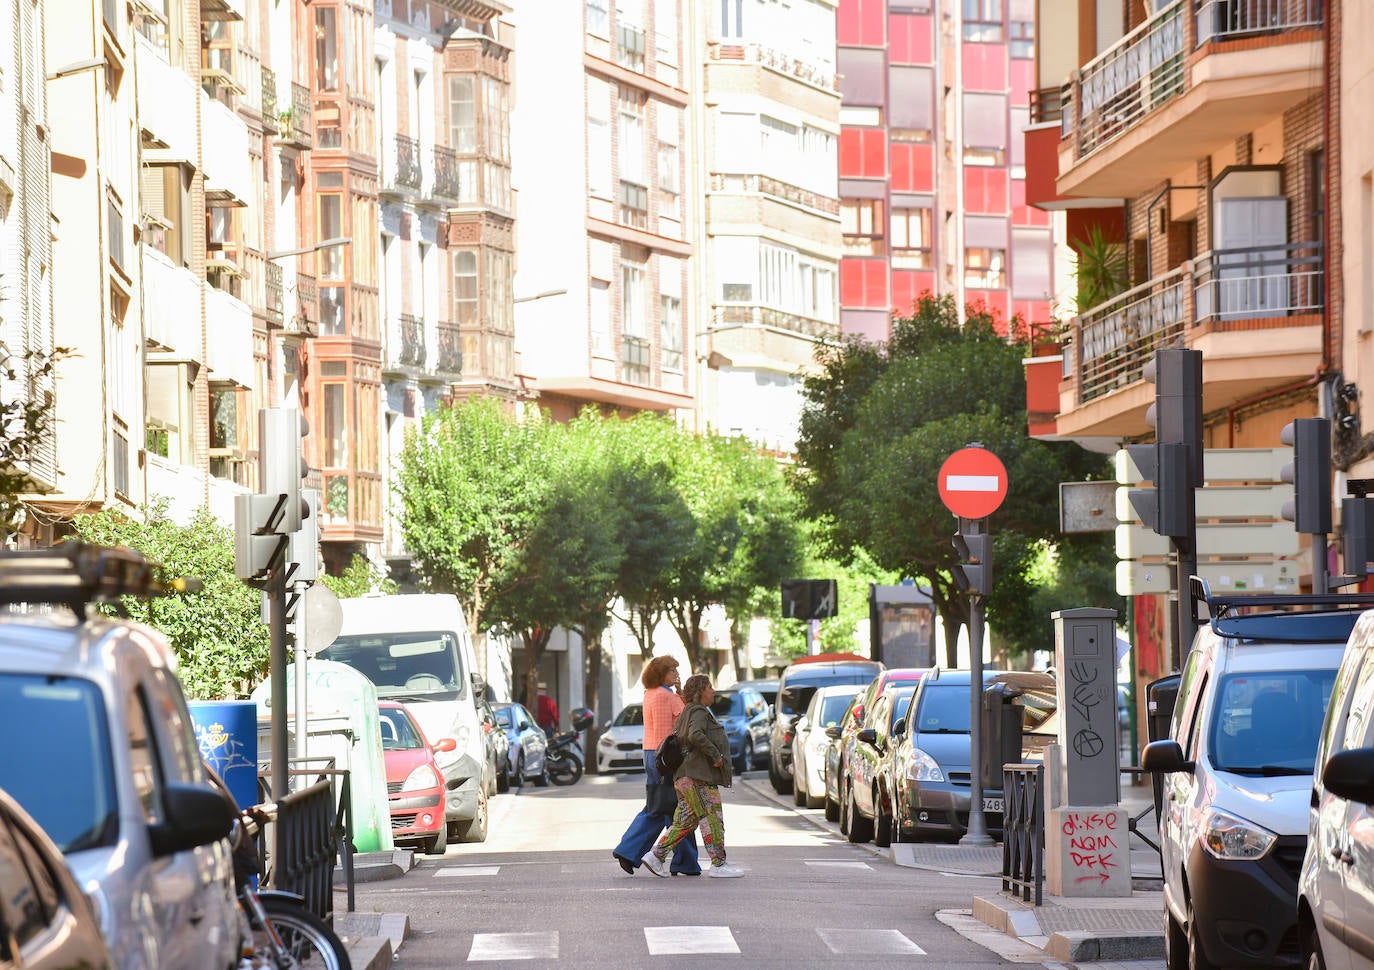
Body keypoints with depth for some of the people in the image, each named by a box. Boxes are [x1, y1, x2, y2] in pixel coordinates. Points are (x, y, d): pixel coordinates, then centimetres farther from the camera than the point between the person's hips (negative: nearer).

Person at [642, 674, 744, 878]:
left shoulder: (688, 712, 22)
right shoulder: (698, 712, -9)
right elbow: (696, 735, -27)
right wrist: (715, 755, -22)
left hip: (686, 775, 10)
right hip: (698, 776, -10)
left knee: (685, 821, 9)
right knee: (711, 818, -7)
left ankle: (656, 855, 5)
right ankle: (718, 865, -7)